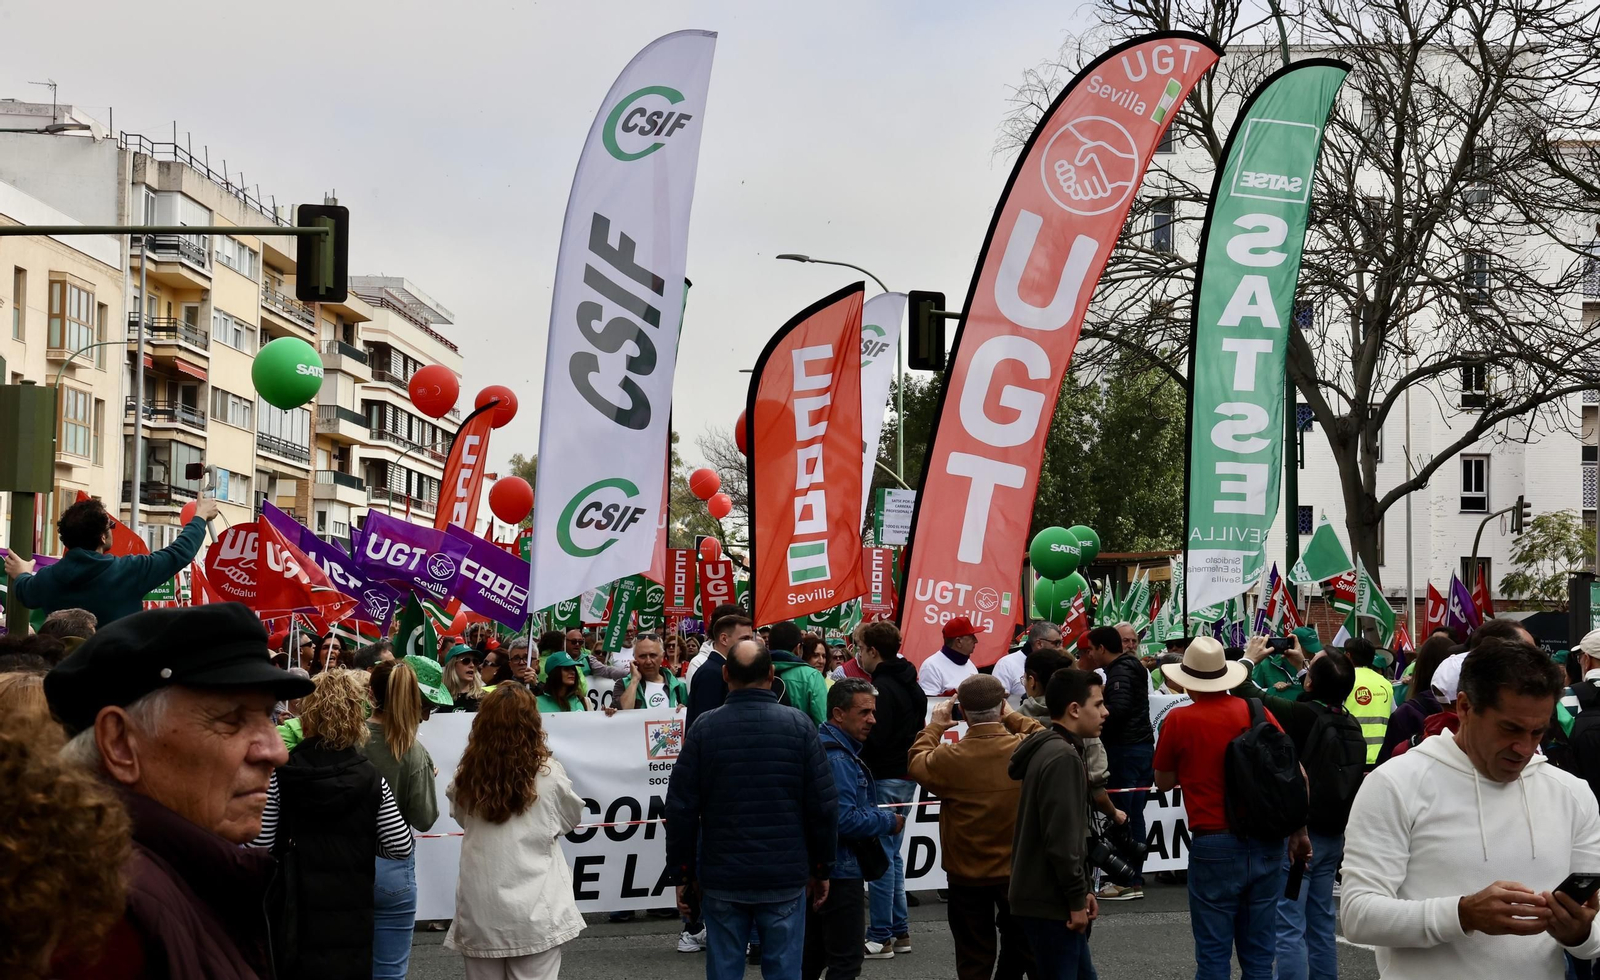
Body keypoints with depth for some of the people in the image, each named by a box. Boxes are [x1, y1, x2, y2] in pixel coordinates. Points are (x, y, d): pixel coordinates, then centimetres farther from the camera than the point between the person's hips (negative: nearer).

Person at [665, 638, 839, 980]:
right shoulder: (799, 725, -5)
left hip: (722, 878, 1)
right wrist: (821, 868, 7)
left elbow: (681, 808, -2)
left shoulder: (703, 729, -4)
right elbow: (824, 804, -4)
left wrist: (681, 874, 7)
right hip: (786, 876, 0)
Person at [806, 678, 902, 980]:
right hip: (839, 872, -10)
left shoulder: (826, 748, 13)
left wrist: (879, 816, 9)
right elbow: (845, 820, -27)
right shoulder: (837, 759, -20)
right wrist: (888, 822, -12)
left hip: (818, 869, 10)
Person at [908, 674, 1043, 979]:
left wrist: (934, 727, 13)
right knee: (1021, 947, 20)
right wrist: (1012, 717, 15)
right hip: (1017, 870, 1)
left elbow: (917, 763, 1)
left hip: (967, 874, -1)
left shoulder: (948, 759, -21)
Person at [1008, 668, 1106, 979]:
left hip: (1042, 897, 10)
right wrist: (1077, 899, -16)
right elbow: (1061, 839, -23)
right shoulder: (1063, 758, -19)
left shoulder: (1048, 749, 14)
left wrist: (1083, 890, 16)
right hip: (1051, 903, -10)